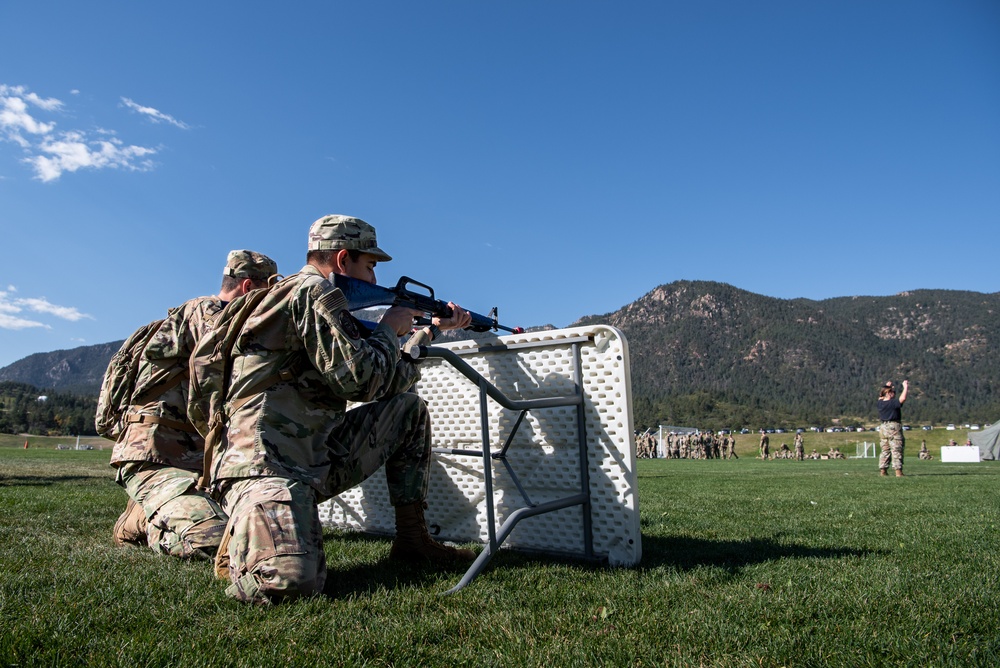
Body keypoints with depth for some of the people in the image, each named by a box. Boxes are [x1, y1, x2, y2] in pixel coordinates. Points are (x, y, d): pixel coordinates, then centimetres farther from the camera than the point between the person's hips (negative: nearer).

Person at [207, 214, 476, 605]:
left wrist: (434, 330, 30)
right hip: (267, 465, -10)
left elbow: (391, 379, 25)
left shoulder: (319, 298, 21)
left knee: (409, 410, 11)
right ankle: (246, 536, 4)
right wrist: (390, 329, 0)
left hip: (317, 456, 10)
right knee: (290, 583, -32)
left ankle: (412, 541, 11)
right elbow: (360, 379, -17)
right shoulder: (312, 291, -9)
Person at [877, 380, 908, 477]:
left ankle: (882, 470, 9)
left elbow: (881, 396, 27)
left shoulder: (880, 402, 5)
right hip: (894, 427, -7)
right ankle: (898, 471, -6)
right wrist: (905, 387, -11)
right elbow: (903, 398, -26)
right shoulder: (893, 403, -14)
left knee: (885, 450, 11)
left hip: (883, 428, 7)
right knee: (897, 450, -3)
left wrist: (887, 386, 30)